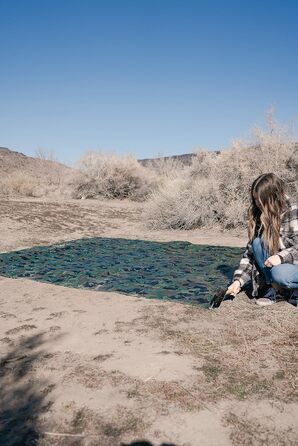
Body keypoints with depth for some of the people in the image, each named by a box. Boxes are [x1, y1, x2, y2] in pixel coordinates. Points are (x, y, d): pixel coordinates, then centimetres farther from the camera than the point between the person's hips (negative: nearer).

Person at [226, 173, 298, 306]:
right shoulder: (259, 215, 0)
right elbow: (251, 250, -1)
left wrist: (282, 257, -34)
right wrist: (238, 280, -8)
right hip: (277, 265, 6)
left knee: (279, 274, -36)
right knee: (258, 242, -21)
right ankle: (275, 289, -15)